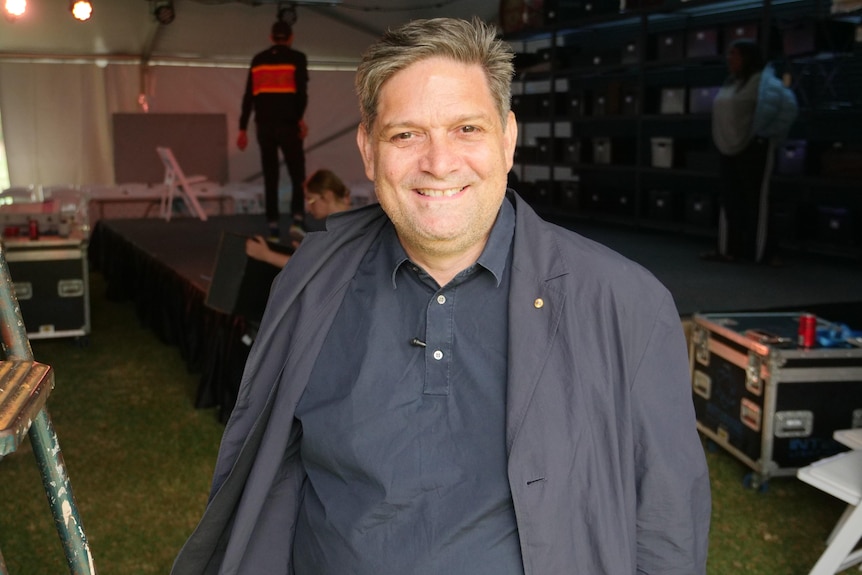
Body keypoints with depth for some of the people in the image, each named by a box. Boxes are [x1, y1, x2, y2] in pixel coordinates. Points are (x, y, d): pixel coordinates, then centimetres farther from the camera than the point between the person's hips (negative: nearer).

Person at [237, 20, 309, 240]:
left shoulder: (258, 60, 14)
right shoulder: (297, 58, 4)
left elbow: (248, 96, 12)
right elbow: (301, 91, -12)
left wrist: (243, 128, 13)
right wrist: (300, 118, -13)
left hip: (264, 125, 3)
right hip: (288, 124, -3)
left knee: (270, 177, 10)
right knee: (297, 173, 5)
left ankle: (273, 224, 6)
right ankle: (298, 217, -13)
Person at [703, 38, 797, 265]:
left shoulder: (762, 81, -10)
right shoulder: (730, 83, 15)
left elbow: (786, 104, -19)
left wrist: (762, 133, -15)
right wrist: (722, 141, 10)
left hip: (754, 149, -8)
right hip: (729, 150, 8)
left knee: (756, 199, -6)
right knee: (729, 199, 8)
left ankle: (763, 252, -1)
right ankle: (729, 249, 13)